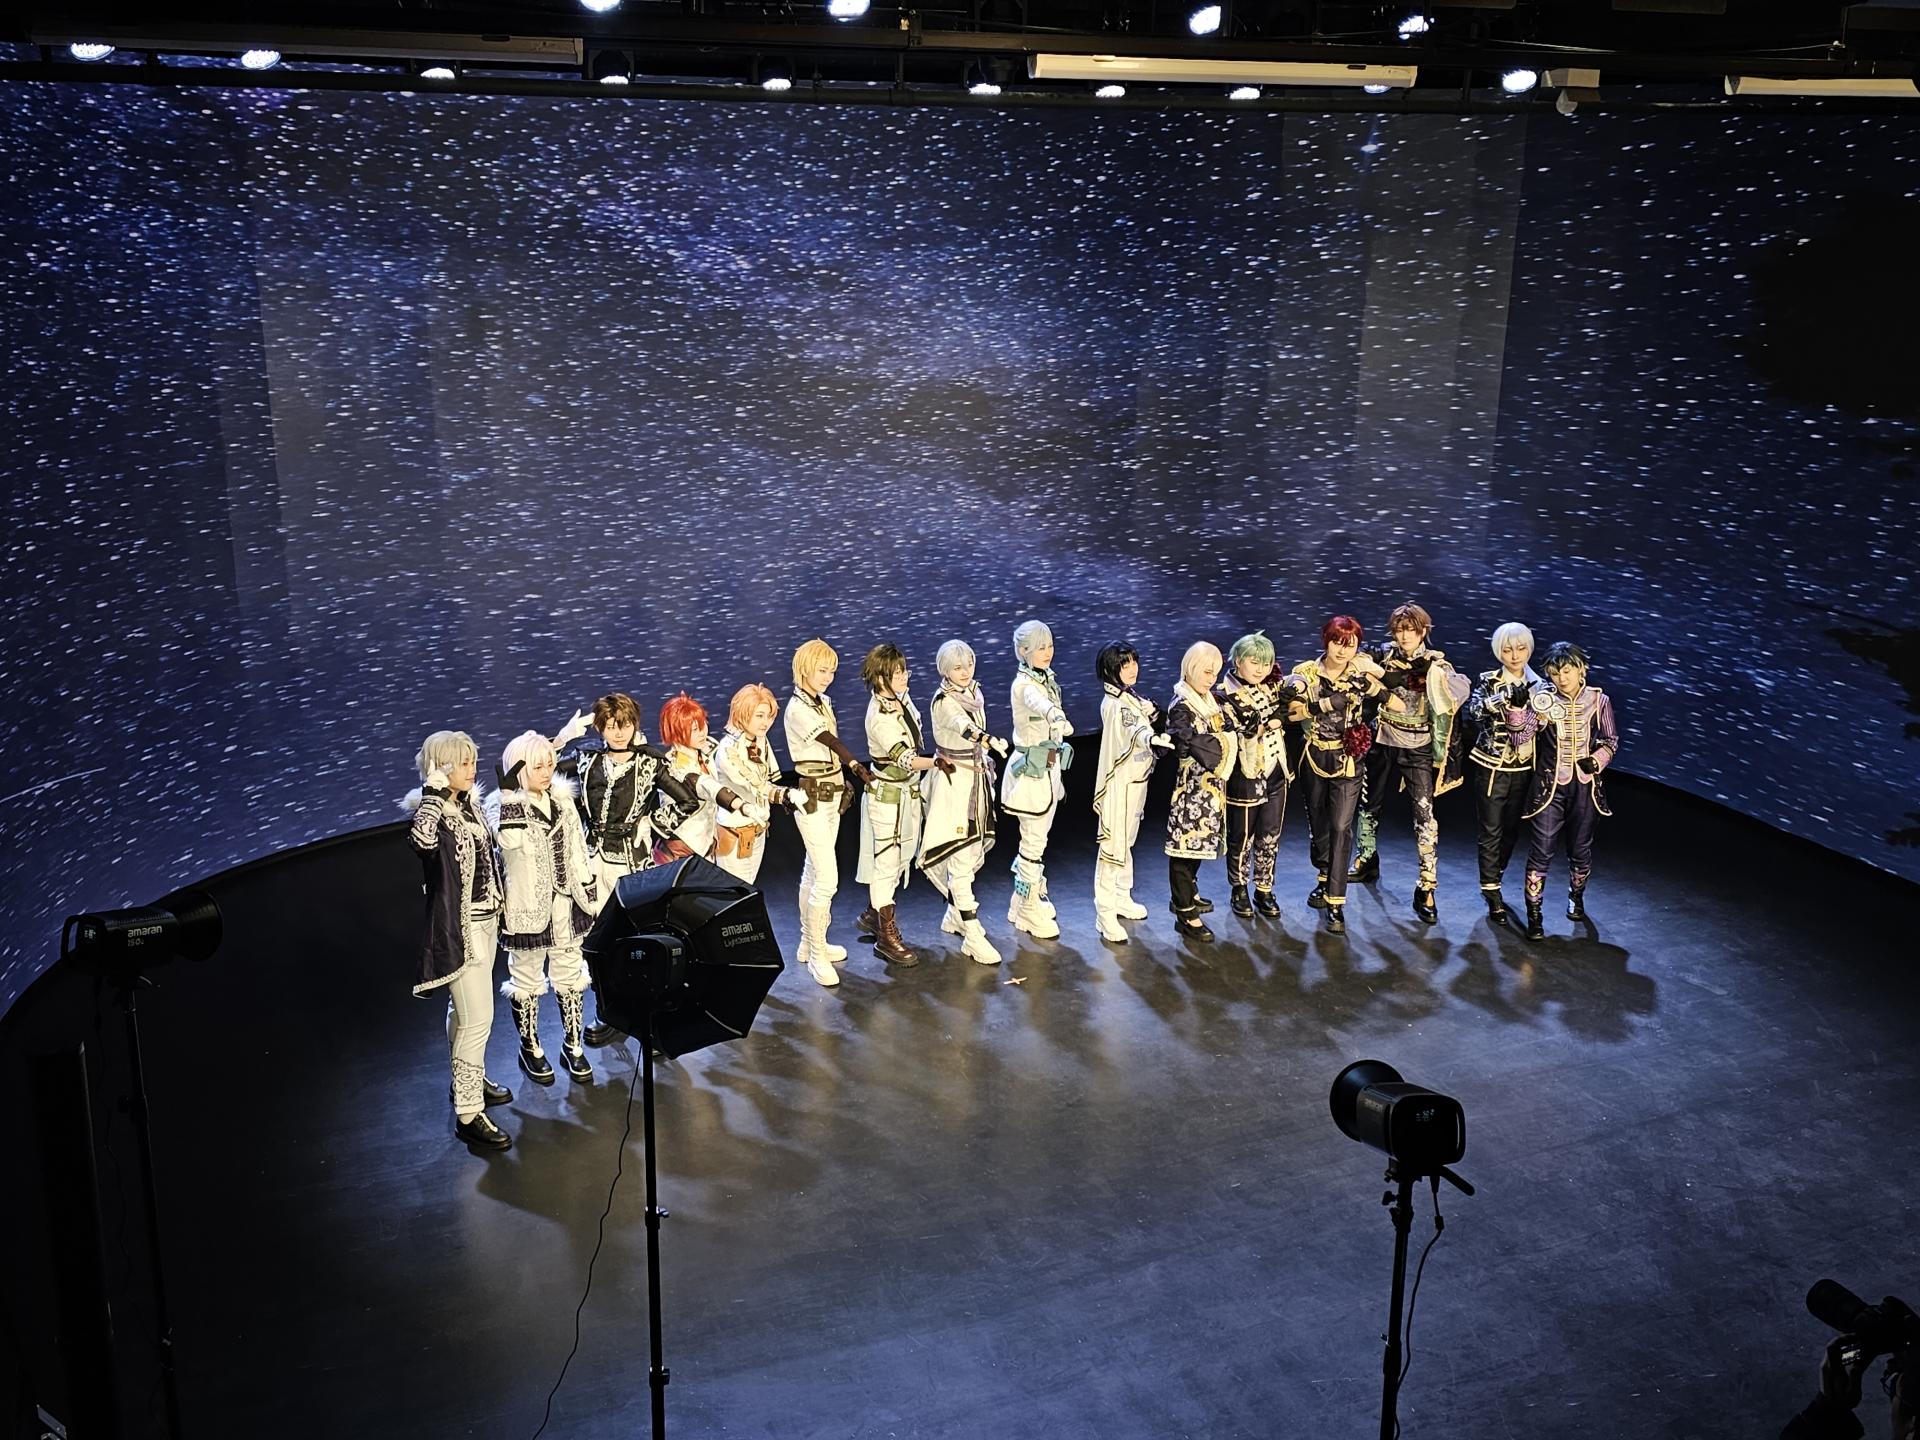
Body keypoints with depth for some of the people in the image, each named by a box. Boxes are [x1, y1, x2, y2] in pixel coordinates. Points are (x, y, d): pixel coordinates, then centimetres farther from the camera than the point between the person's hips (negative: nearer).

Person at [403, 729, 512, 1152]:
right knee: (478, 1018, -8)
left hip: (485, 917, 8)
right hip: (457, 925, -8)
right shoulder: (429, 813, -19)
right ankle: (468, 1114, 0)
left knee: (464, 1009, 23)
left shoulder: (470, 803, 5)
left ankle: (467, 1080, 39)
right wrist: (434, 791, -33)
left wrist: (498, 905, 21)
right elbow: (423, 840, -43)